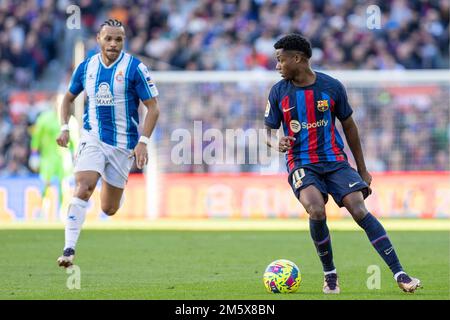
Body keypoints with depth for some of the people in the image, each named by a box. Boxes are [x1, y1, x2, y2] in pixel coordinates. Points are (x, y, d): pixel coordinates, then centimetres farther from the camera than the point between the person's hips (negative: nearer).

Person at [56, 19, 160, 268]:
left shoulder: (135, 68, -8)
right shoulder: (86, 67, 3)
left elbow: (153, 107, -5)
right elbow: (68, 98, 18)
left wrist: (143, 142, -15)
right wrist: (64, 128, 3)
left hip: (123, 143, -1)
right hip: (92, 138, 1)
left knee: (108, 209, 5)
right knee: (82, 189, -23)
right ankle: (69, 249, -23)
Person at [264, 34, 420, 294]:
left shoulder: (332, 87, -1)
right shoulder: (279, 92, 0)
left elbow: (349, 126, 10)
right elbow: (269, 130, 9)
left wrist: (362, 170, 13)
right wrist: (277, 143, -18)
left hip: (334, 160, 0)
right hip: (301, 164, 0)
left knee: (360, 211, -16)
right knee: (317, 211, -27)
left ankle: (400, 274, -15)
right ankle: (330, 274, -6)